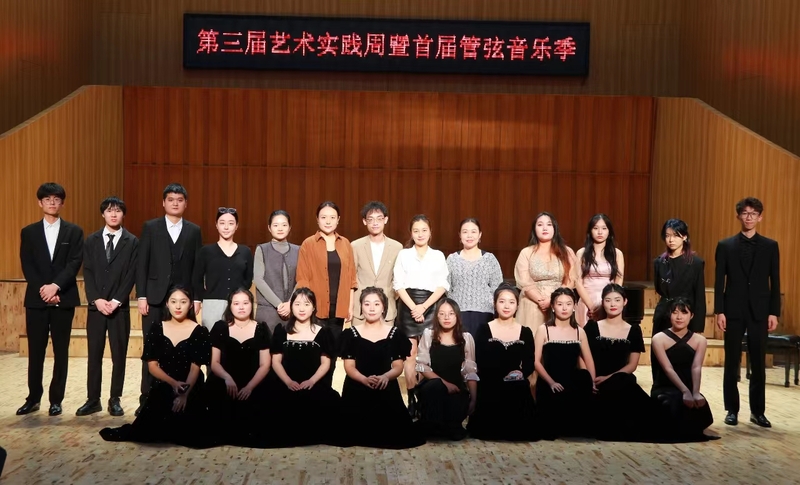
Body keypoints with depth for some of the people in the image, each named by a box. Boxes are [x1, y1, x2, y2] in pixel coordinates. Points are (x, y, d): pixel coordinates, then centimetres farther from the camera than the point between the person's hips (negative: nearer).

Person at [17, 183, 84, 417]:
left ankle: (56, 399, 11)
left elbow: (75, 263, -5)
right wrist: (42, 289, -13)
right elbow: (27, 266, 1)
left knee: (61, 351, 3)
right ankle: (33, 398, 17)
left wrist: (55, 286, -18)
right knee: (35, 351, 6)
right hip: (36, 299, 1)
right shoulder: (29, 232, 9)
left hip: (63, 298, -1)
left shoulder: (74, 231, 6)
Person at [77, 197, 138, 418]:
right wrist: (96, 299, -10)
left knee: (119, 354, 2)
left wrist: (116, 301, -13)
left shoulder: (132, 242, 2)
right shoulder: (91, 241, 9)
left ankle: (115, 400, 11)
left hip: (120, 306, -2)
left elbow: (131, 275, -4)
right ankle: (93, 399, 12)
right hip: (96, 305, 2)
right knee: (94, 354, 5)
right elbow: (87, 273, 3)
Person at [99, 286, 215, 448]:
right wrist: (173, 383, -17)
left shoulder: (199, 332, -5)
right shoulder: (157, 329, 3)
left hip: (191, 389, -2)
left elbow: (195, 367, -10)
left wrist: (185, 394, -24)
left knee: (189, 435, -18)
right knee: (152, 429, -18)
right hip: (163, 389, 2)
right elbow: (152, 365, 0)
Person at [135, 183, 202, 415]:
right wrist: (141, 296, -6)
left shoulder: (194, 231, 9)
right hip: (155, 297, -1)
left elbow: (198, 267, 6)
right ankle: (147, 399, 9)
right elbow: (141, 264, 1)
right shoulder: (150, 227, 5)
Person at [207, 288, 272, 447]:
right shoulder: (220, 328, 7)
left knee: (251, 412, -28)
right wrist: (227, 378, -16)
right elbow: (214, 362, 6)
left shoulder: (261, 329, 7)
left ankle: (249, 444, -1)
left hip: (254, 386, 0)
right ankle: (225, 444, -3)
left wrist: (249, 387, -13)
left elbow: (265, 365, 3)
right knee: (224, 410, -29)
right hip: (224, 384, 0)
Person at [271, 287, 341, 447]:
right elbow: (276, 362, 10)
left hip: (315, 385, 0)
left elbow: (325, 363, 8)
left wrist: (311, 381, -11)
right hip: (287, 386, 0)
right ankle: (291, 440, -12)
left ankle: (317, 439, -11)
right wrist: (288, 382, -8)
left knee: (330, 400, -34)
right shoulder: (281, 331, 14)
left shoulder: (323, 332, 12)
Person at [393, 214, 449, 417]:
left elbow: (443, 286, 2)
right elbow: (399, 284, 1)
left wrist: (424, 306, -9)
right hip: (408, 306, 0)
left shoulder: (438, 255, 8)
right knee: (410, 352, 0)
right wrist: (413, 307, -11)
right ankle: (412, 398, 5)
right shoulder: (403, 254, 7)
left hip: (431, 306, 0)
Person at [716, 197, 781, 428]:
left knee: (759, 364, 6)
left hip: (759, 312, 1)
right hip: (734, 311, -1)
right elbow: (719, 281, 0)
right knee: (732, 363, 5)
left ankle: (757, 411, 17)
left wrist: (774, 312, -2)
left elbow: (775, 282, 4)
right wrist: (719, 311, -6)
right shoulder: (725, 245, 2)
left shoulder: (770, 246, 5)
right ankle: (732, 410, 15)